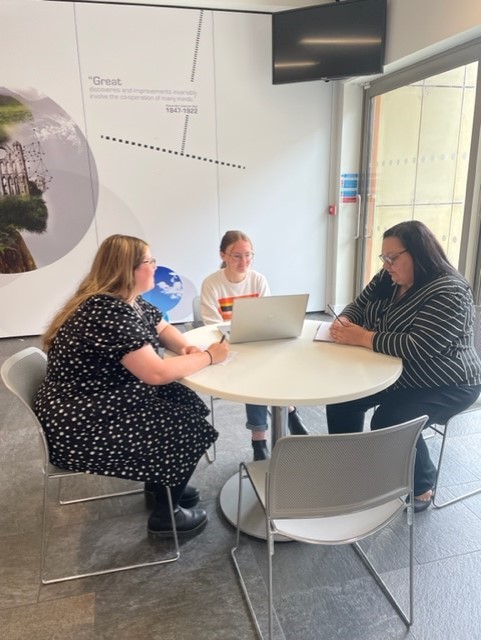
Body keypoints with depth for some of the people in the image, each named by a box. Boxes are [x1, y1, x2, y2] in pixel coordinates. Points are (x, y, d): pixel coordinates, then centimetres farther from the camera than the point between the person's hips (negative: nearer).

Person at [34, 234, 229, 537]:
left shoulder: (130, 301, 3)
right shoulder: (110, 312, -29)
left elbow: (163, 328, 16)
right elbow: (156, 373, -31)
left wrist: (186, 347, -6)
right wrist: (209, 356, -17)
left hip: (105, 404, 10)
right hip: (81, 425, -9)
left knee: (186, 402, 7)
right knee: (190, 429, -5)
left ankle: (162, 484, 27)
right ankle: (165, 514, 16)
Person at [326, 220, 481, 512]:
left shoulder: (448, 292, -25)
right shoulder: (389, 279, 0)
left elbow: (419, 348, -34)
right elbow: (359, 305, 8)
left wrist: (363, 338, -29)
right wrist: (343, 322, -16)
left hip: (446, 384, -8)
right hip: (396, 372, 8)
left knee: (389, 422, -27)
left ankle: (422, 487, 1)